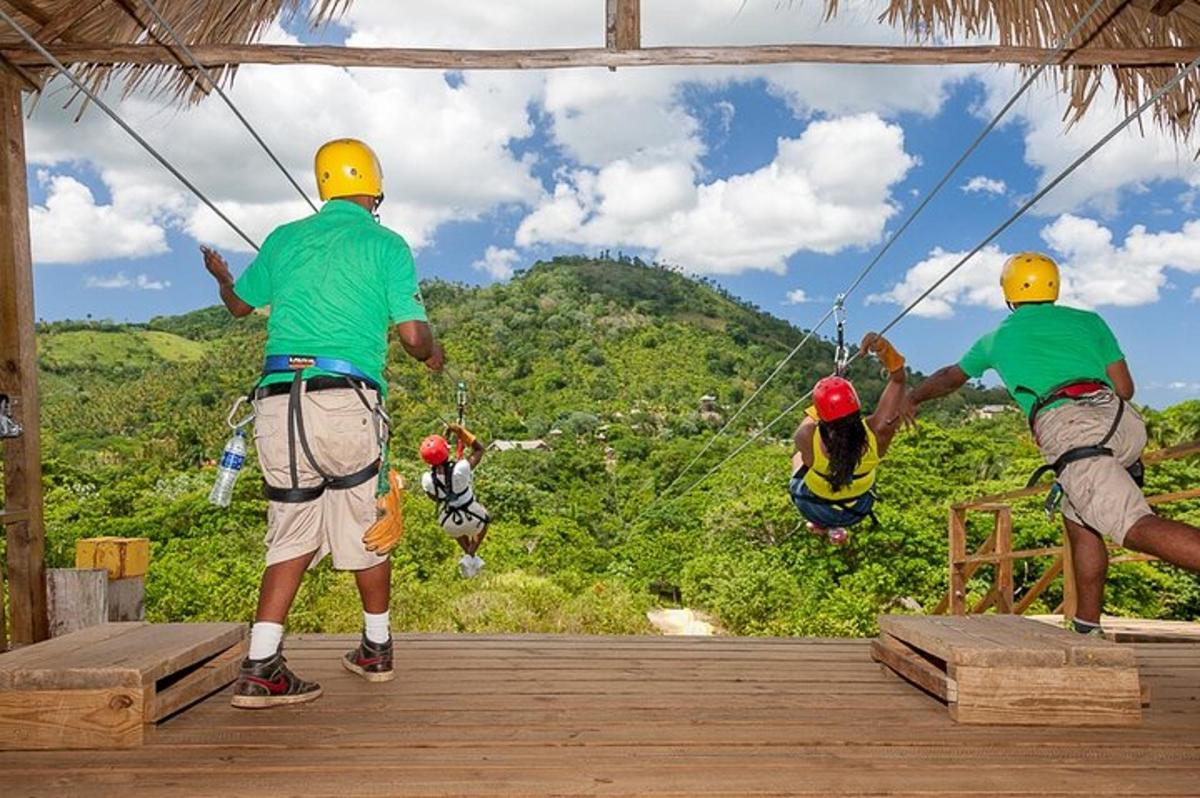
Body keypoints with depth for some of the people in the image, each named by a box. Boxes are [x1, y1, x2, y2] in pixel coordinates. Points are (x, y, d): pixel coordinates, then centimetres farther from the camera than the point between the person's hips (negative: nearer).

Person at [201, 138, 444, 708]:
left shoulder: (284, 238, 15)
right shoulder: (387, 244, 4)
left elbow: (239, 305, 30)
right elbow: (413, 336, -4)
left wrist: (220, 275, 53)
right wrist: (432, 354, 20)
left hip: (277, 400, 3)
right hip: (346, 403, -3)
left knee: (292, 536, 12)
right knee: (364, 529, 14)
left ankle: (259, 668, 5)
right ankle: (376, 649, 28)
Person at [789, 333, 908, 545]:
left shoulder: (808, 438, -37)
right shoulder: (877, 433, -33)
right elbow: (898, 379, -23)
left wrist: (815, 411, 3)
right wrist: (886, 350, -38)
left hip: (815, 509, -1)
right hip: (859, 511, 1)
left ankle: (823, 524, 23)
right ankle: (834, 526, 25)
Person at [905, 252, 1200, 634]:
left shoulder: (998, 337, 26)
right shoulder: (1089, 321, 26)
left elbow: (950, 378, 42)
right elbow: (1125, 389, 21)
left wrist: (914, 398, 59)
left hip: (1066, 429, -4)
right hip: (1123, 419, 4)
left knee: (1138, 527, -17)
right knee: (1080, 521, 21)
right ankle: (1087, 627, 22)